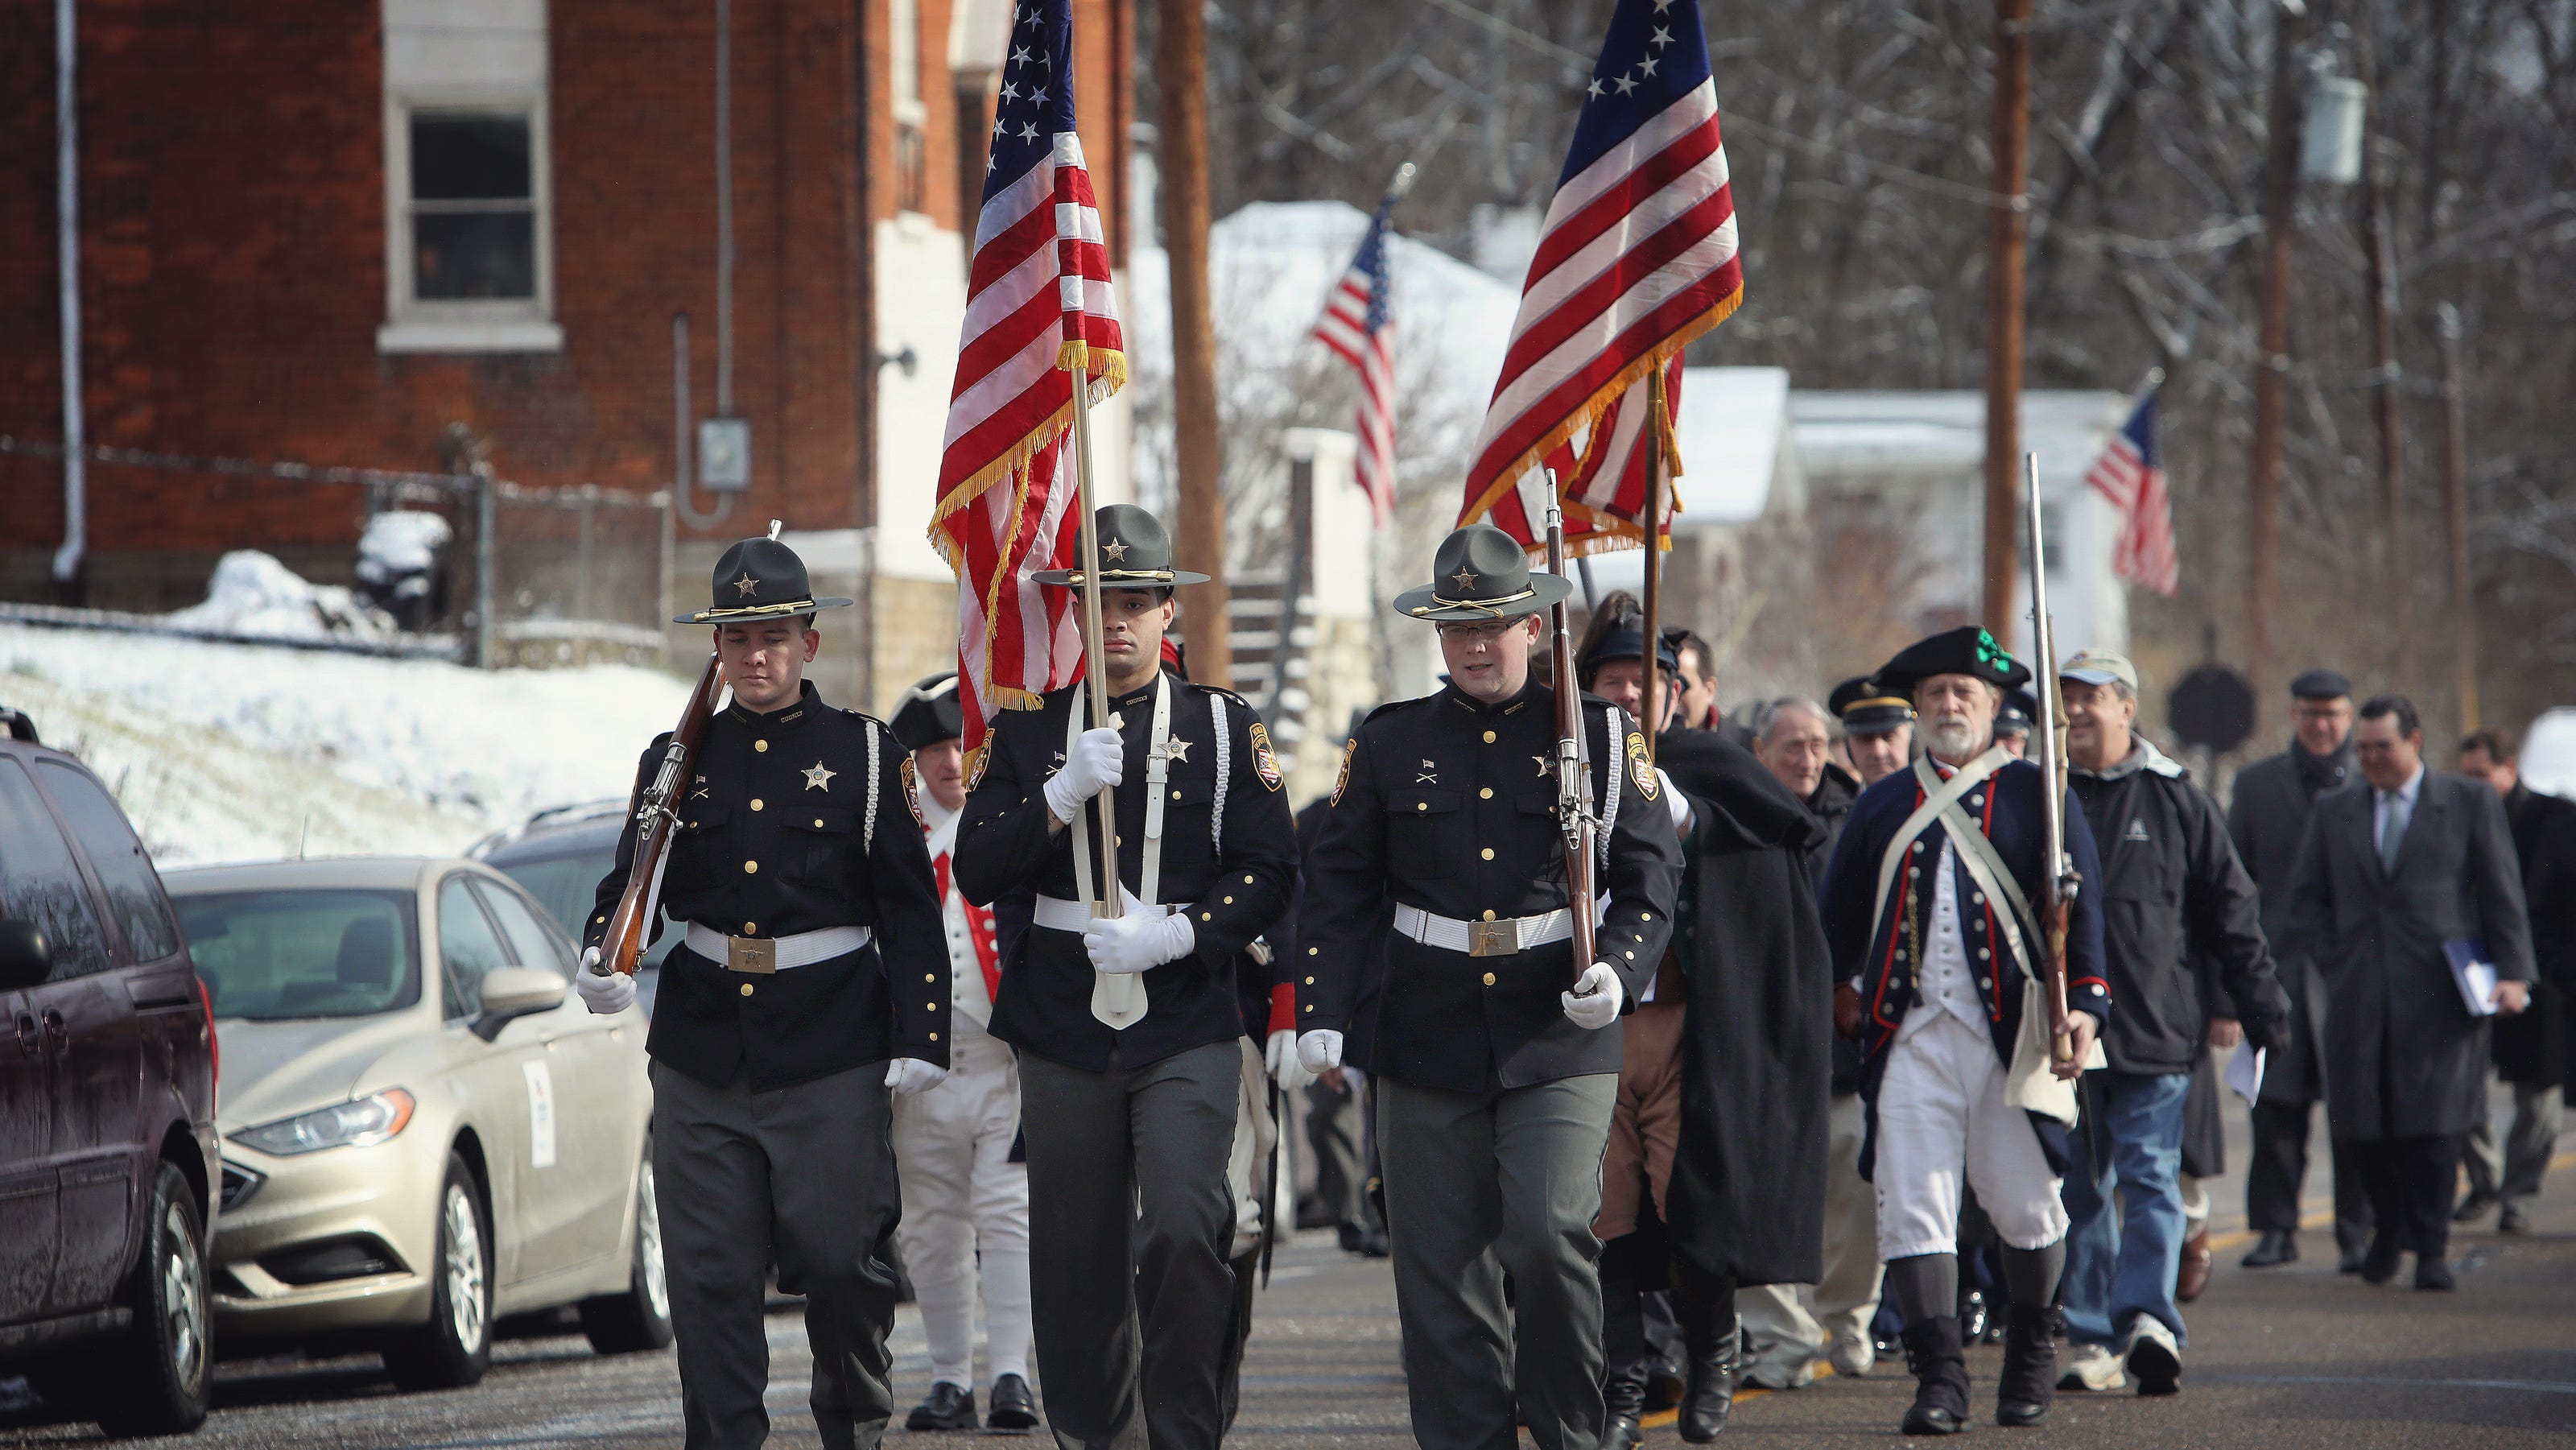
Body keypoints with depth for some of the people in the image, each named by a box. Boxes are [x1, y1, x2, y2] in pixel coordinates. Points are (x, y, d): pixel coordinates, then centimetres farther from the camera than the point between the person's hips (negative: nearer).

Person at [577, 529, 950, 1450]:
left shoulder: (863, 754, 3)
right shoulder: (676, 760, 10)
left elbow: (911, 911, 2)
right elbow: (632, 887, 11)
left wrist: (920, 1038, -5)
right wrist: (603, 961, -10)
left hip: (831, 1056, -2)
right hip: (701, 1054, 2)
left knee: (841, 1260, -2)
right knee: (709, 1273, 0)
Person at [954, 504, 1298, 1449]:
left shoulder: (1225, 729, 5)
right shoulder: (1026, 733, 10)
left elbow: (1269, 873, 1)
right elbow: (977, 874, 0)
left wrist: (1175, 935, -14)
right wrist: (1065, 792, -14)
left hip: (1188, 1026, -2)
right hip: (1064, 1031, 2)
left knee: (1182, 1234, -18)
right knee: (1077, 1264, 5)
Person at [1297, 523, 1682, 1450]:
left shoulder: (1602, 738, 5)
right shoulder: (1389, 745, 8)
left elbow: (1649, 880, 4)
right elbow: (1338, 888, 8)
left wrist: (1616, 971, -14)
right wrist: (1321, 1016, -4)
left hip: (1560, 1036, -2)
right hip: (1429, 1044, 2)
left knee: (1550, 1233, -16)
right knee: (1439, 1267, 1)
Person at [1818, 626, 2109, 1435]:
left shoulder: (2036, 796, 5)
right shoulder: (1883, 806, 14)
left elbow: (2080, 906, 0)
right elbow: (1840, 907, 23)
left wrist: (2084, 1002, -11)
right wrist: (1839, 989, 18)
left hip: (2012, 1035, -2)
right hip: (1909, 1037, 2)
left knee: (2023, 1206, 5)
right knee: (1913, 1208, -8)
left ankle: (2032, 1357, 25)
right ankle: (1938, 1377, -7)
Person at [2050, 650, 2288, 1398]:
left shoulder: (2175, 800, 5)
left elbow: (2230, 909, 8)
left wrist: (2261, 1008, 5)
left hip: (2154, 1030, -2)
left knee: (2151, 1179, -10)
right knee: (2080, 1189, 5)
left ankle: (2149, 1320, -21)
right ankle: (2093, 1338, 9)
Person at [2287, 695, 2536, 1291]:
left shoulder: (2470, 804, 7)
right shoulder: (2334, 812, 15)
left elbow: (2503, 896, 5)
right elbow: (2307, 904, 17)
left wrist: (2512, 973, -5)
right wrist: (2336, 965, 3)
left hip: (2439, 996, -3)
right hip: (2360, 999, 3)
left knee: (2434, 1128, -9)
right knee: (2364, 1128, 2)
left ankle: (2431, 1249, -3)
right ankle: (2389, 1231, 23)